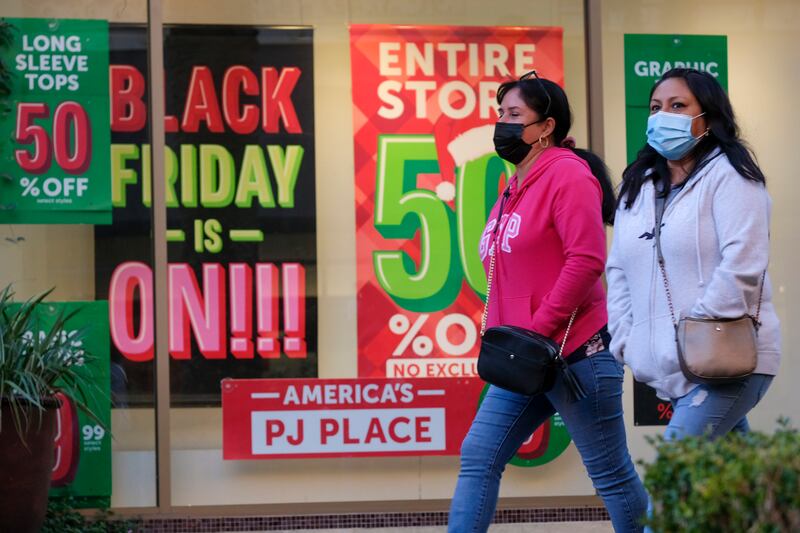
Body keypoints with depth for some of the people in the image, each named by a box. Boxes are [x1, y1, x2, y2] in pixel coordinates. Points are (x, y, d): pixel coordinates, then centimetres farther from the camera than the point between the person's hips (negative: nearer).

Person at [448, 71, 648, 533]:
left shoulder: (568, 174, -11)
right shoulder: (516, 186, 16)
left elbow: (586, 260, -20)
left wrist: (537, 330, -20)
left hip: (576, 354, -9)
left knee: (613, 475, 0)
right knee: (478, 458, 2)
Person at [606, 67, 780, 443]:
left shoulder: (728, 176, -5)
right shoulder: (638, 186, 17)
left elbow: (741, 265, -16)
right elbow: (619, 270, 18)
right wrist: (625, 340, 7)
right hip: (670, 369, 7)